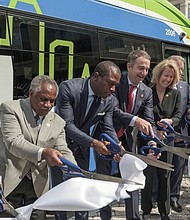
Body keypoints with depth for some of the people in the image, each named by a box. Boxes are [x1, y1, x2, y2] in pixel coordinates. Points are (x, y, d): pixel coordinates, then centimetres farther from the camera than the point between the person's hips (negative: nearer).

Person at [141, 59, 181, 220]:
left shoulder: (175, 94, 5)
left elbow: (178, 116, 2)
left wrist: (170, 121, -20)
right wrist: (155, 132, -17)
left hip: (166, 140, 3)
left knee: (165, 176, 10)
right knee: (147, 176, 4)